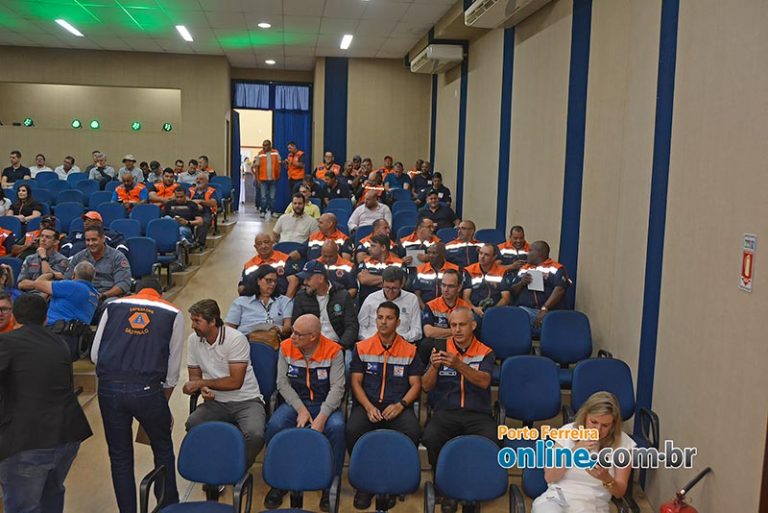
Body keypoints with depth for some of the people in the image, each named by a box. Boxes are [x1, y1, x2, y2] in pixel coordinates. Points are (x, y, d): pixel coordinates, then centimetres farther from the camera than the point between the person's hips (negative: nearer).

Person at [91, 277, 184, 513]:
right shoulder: (173, 314, 9)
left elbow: (95, 354, 12)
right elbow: (173, 366, 9)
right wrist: (163, 404, 18)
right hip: (147, 389, -2)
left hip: (109, 388, 2)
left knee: (120, 456, 16)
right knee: (163, 450, 19)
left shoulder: (113, 306, 14)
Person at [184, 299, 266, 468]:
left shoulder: (236, 339, -14)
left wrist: (202, 383, -14)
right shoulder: (193, 340, 4)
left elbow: (236, 382, -17)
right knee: (191, 425, -27)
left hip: (246, 401, -4)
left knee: (254, 434, -32)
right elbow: (194, 375, 13)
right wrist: (203, 390, -10)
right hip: (216, 402, 4)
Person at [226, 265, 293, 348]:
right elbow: (228, 328, 12)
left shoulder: (285, 301, 23)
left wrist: (280, 332, -16)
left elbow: (288, 326, 8)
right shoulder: (240, 302, 21)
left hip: (273, 342, 1)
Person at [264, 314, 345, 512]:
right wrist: (301, 410, -17)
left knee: (337, 427, -33)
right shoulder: (286, 347, -3)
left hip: (326, 404, -2)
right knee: (275, 425, -28)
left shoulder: (334, 351, -11)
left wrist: (322, 417, -26)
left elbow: (337, 388, -14)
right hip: (295, 402, 2)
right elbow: (282, 383, -4)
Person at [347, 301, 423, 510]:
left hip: (397, 406, 0)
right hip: (367, 404, 0)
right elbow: (356, 382, 5)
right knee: (352, 430, -32)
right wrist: (369, 407, -11)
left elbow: (415, 385, 6)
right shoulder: (362, 348, 8)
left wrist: (400, 405, -12)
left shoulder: (410, 351, 7)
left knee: (413, 433, -32)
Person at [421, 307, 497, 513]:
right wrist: (434, 367, -18)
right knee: (430, 438, -32)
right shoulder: (442, 350, 10)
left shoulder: (485, 353, 7)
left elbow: (484, 382, -13)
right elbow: (426, 386, 4)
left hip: (478, 413, 0)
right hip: (445, 411, 1)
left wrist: (458, 365, -29)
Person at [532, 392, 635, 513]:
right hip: (557, 497, 0)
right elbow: (549, 477, -2)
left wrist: (606, 478, -21)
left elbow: (620, 492, 1)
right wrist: (574, 452, -15)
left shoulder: (622, 442, -2)